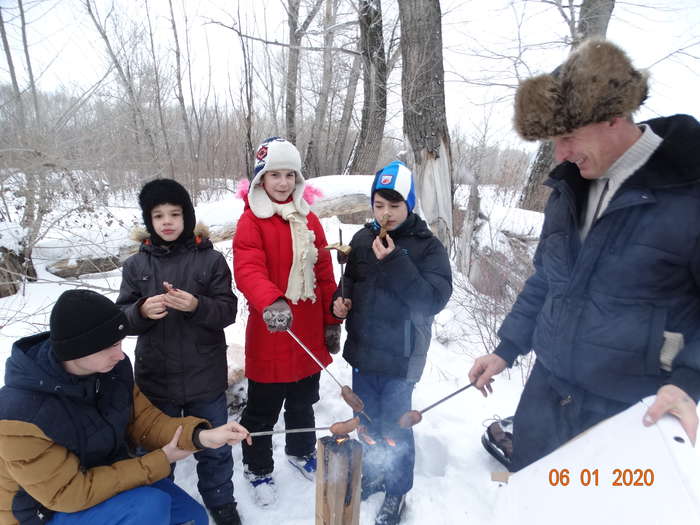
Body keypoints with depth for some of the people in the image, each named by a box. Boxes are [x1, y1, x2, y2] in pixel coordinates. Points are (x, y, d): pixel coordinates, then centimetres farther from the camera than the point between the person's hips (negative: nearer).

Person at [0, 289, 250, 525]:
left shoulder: (113, 367, -15)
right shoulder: (21, 413, -33)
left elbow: (144, 420, -8)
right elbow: (71, 492, -27)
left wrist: (201, 436, -26)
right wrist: (160, 462, -23)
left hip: (107, 473, 6)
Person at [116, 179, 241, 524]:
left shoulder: (210, 259, -6)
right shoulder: (136, 265, 0)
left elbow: (228, 311, -7)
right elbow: (122, 318, 0)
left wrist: (197, 305, -25)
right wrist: (141, 311, -22)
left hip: (205, 377, -1)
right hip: (155, 378, 2)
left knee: (214, 448, 16)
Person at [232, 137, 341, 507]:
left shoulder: (308, 219, 6)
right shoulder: (251, 221, -10)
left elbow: (324, 273, 8)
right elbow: (247, 270, -26)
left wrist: (331, 322, 7)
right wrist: (270, 303, -45)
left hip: (309, 334, 5)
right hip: (270, 335, -5)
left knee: (303, 402, 23)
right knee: (262, 410, 12)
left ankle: (300, 452, 49)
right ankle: (258, 470, 37)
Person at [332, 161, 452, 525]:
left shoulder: (428, 246, -12)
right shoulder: (363, 239, 1)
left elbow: (434, 301, -23)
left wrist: (394, 262, -28)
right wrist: (340, 300, -4)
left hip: (400, 357, -5)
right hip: (363, 351, 5)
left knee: (394, 429, 10)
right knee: (366, 421, 22)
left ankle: (396, 493, 36)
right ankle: (372, 475, 47)